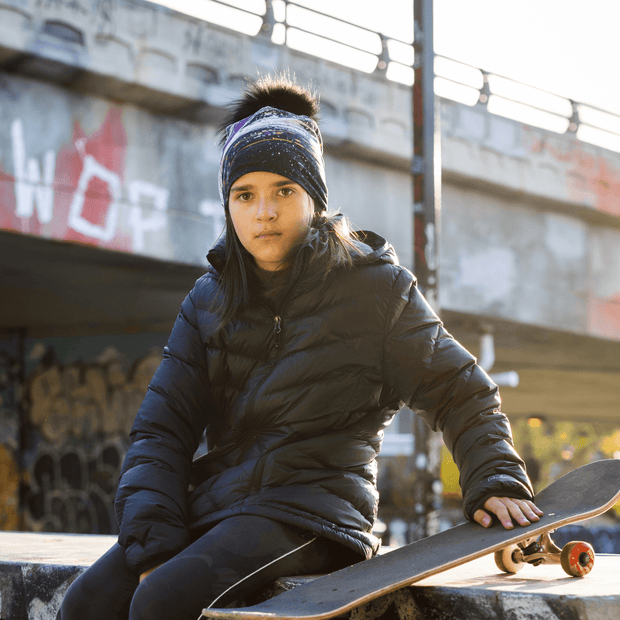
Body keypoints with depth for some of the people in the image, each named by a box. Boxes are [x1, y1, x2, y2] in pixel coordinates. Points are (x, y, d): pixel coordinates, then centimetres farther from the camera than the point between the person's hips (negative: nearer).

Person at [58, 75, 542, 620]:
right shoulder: (210, 301, 13)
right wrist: (154, 543, -8)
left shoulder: (375, 286, 3)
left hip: (314, 508, -4)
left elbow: (463, 395, 11)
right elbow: (160, 430, 7)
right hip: (212, 506, 5)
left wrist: (496, 480, -5)